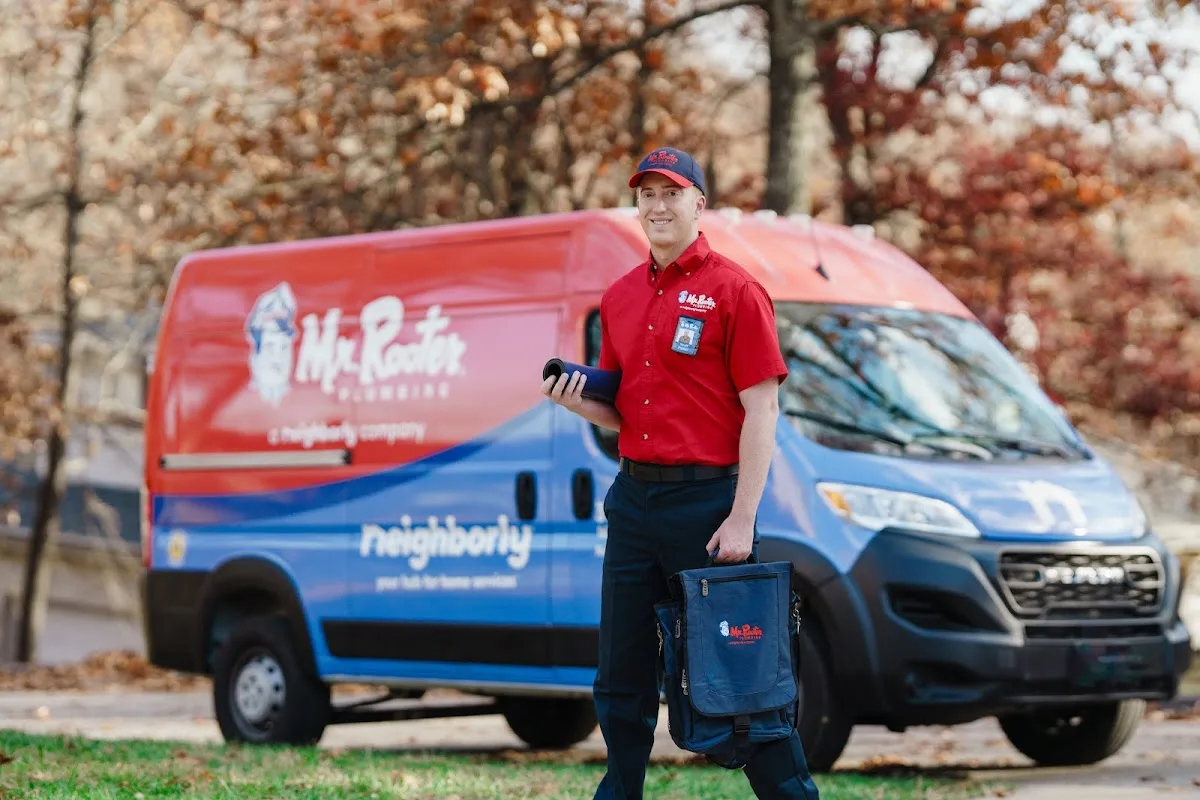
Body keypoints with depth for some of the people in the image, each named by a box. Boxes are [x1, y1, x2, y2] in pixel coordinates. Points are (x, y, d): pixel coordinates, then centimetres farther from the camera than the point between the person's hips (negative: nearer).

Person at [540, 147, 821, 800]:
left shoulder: (733, 290, -5)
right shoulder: (620, 297, 14)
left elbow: (761, 410, -10)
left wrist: (741, 520, -16)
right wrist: (580, 402, -3)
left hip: (707, 499, -6)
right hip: (634, 495, 6)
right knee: (621, 676, 10)